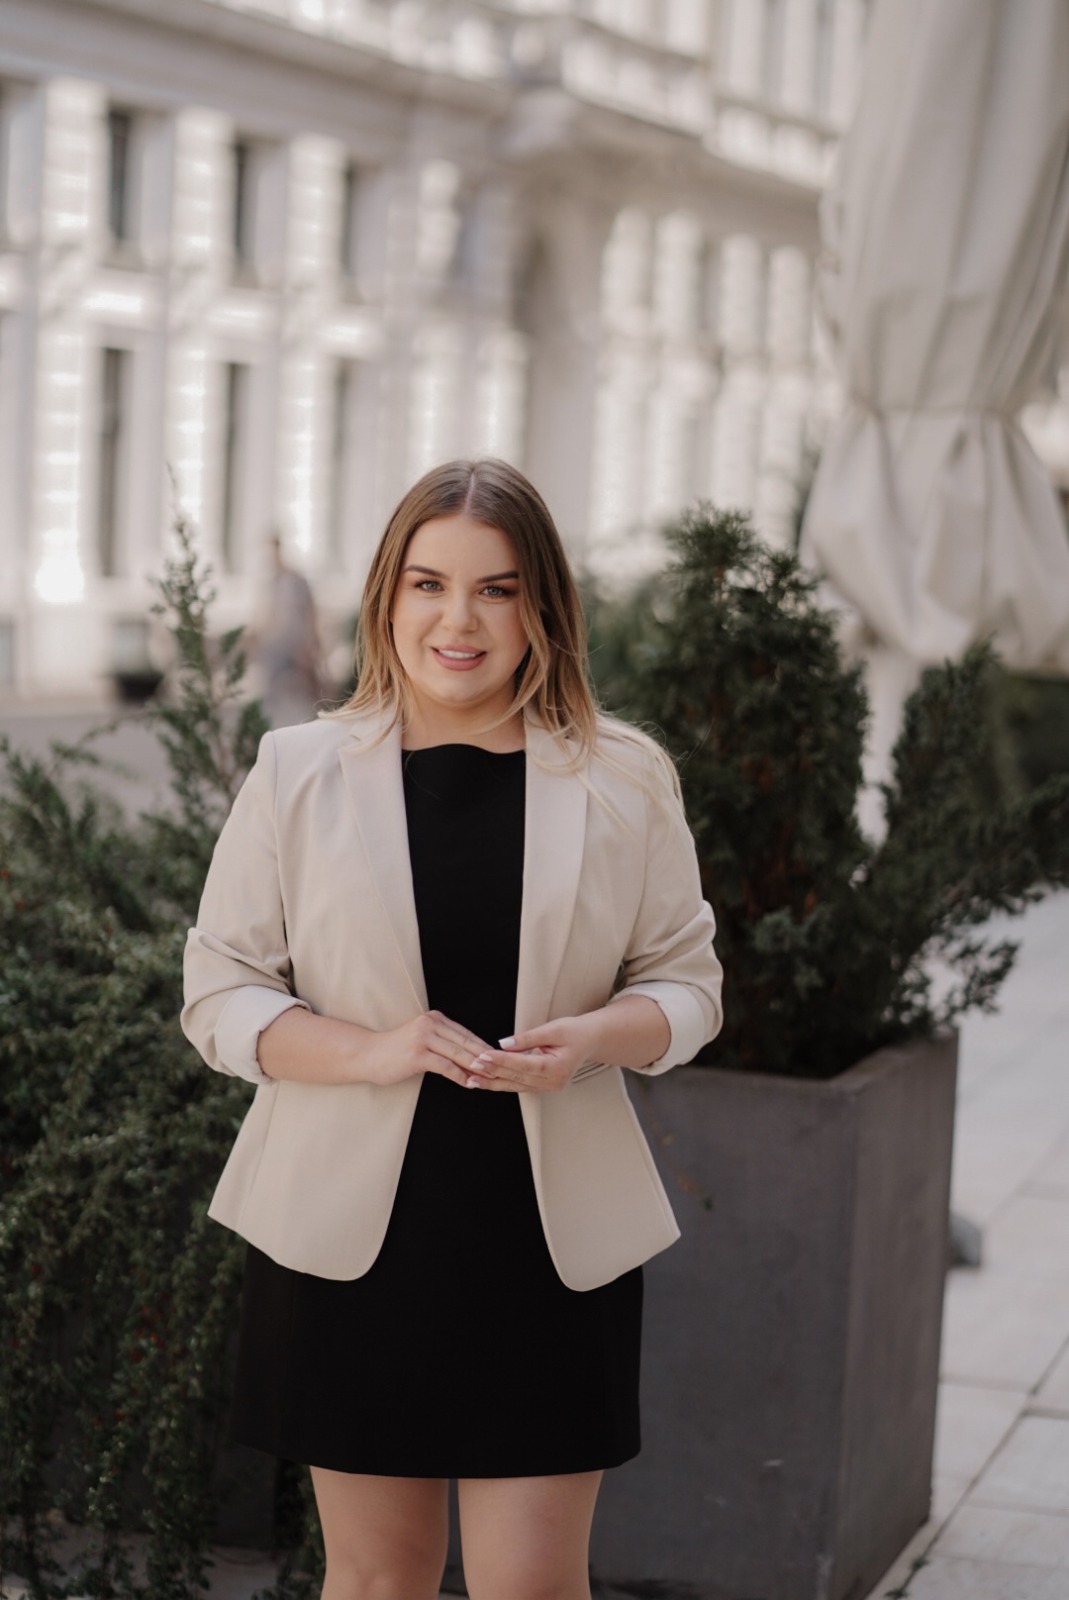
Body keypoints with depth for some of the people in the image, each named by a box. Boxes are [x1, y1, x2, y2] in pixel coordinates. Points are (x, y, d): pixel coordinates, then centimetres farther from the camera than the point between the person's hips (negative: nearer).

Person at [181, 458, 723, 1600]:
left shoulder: (624, 779, 3)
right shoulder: (297, 773, 1)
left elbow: (688, 982, 8)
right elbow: (219, 995, 2)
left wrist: (596, 1037, -15)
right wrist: (368, 1051, -17)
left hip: (549, 1236, 0)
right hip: (349, 1232, 0)